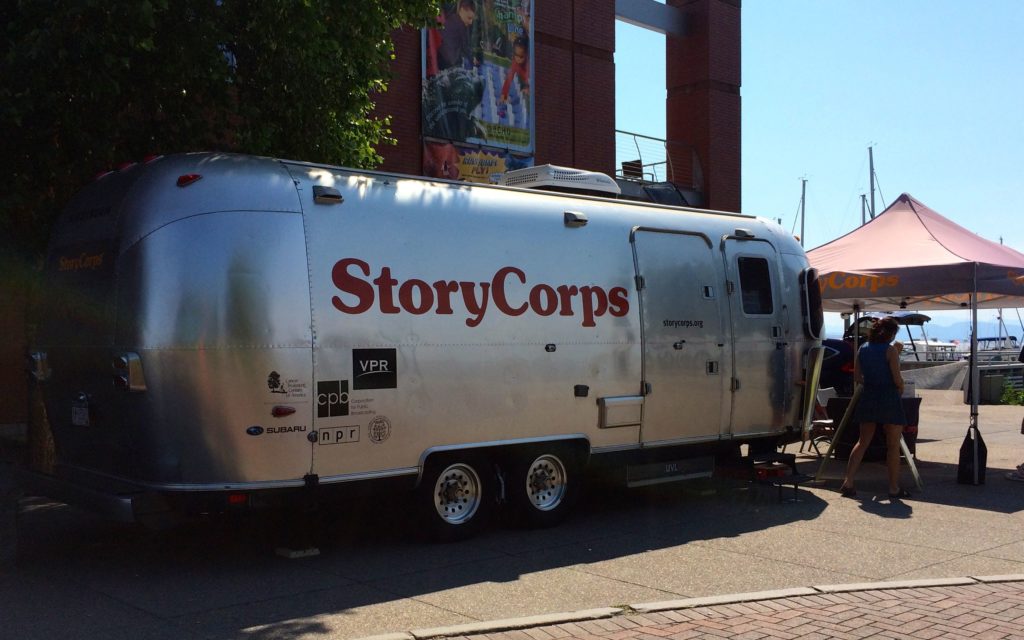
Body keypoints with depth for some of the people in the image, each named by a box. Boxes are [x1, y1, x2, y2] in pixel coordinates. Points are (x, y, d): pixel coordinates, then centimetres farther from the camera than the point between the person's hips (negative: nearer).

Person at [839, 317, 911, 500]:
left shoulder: (862, 350, 6)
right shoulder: (890, 350, -10)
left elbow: (857, 378, 8)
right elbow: (897, 379, -13)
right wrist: (900, 391, 6)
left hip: (868, 398, 5)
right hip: (889, 399, -5)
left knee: (862, 442, 13)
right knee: (893, 445, 5)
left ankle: (848, 482, 4)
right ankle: (894, 488, 9)